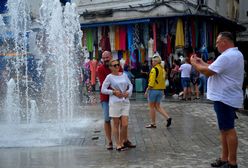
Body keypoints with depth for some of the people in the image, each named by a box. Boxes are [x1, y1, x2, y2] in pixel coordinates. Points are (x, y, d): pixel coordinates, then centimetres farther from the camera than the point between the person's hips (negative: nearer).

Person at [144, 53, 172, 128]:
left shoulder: (154, 69, -15)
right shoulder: (162, 69, 10)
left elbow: (151, 82, -19)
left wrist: (147, 91, -13)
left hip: (154, 90, -8)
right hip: (161, 90, 8)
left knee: (151, 107, 5)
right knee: (157, 106, 15)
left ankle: (153, 123, 11)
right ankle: (168, 117, -1)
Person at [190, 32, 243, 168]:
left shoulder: (227, 56, -19)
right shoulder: (235, 54, 16)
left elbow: (208, 72, -20)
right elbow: (215, 69, 20)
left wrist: (195, 64, -5)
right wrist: (202, 63, 16)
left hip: (225, 99, -11)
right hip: (226, 98, 11)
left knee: (228, 130, -4)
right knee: (224, 129, 15)